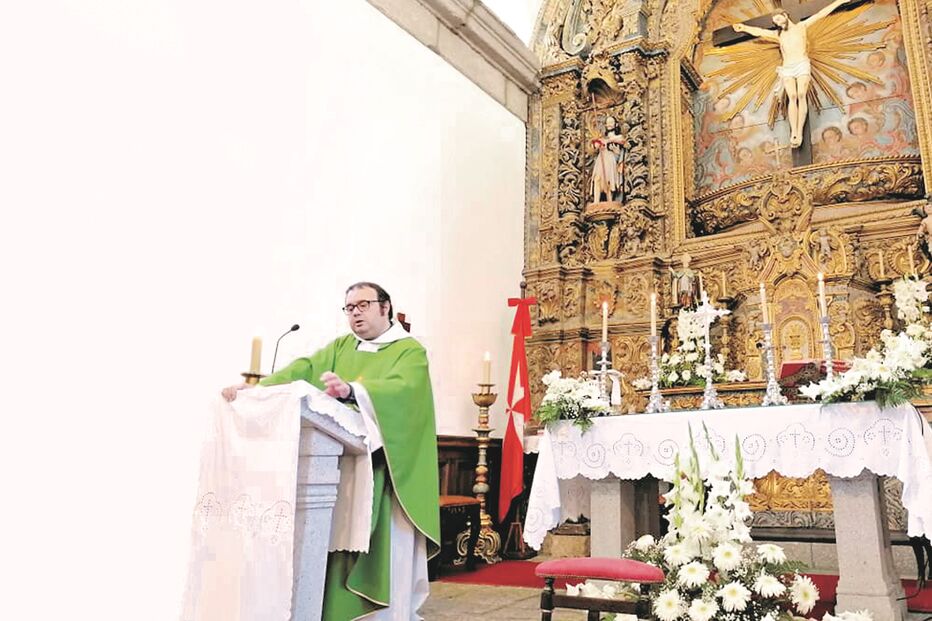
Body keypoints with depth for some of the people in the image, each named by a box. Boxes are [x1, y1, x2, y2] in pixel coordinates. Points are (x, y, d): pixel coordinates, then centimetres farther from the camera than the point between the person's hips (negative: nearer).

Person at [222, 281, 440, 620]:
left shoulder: (410, 351, 0)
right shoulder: (341, 347, 17)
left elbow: (400, 388, -20)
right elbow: (303, 370, 2)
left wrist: (351, 390, -38)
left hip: (386, 474, -4)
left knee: (386, 551, -4)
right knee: (343, 546, 3)